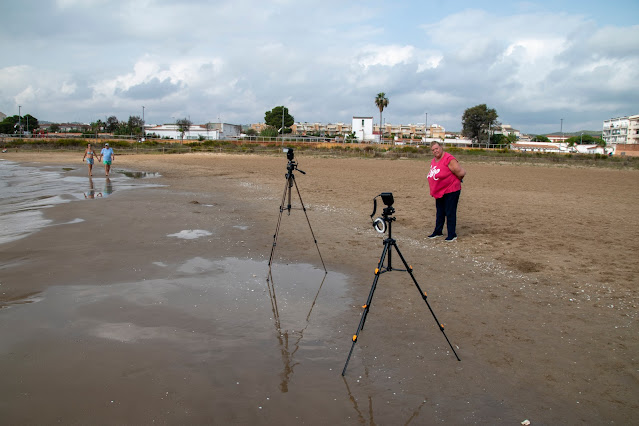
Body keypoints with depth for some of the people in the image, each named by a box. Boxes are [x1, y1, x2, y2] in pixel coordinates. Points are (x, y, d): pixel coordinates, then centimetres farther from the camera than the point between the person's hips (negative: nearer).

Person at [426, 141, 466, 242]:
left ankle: (452, 234, 5)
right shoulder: (433, 161, 8)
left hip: (451, 191, -9)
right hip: (439, 192, 9)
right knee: (440, 213, 18)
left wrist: (454, 181, -1)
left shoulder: (449, 160, -20)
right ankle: (438, 232, 30)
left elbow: (461, 173, -18)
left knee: (450, 213, -3)